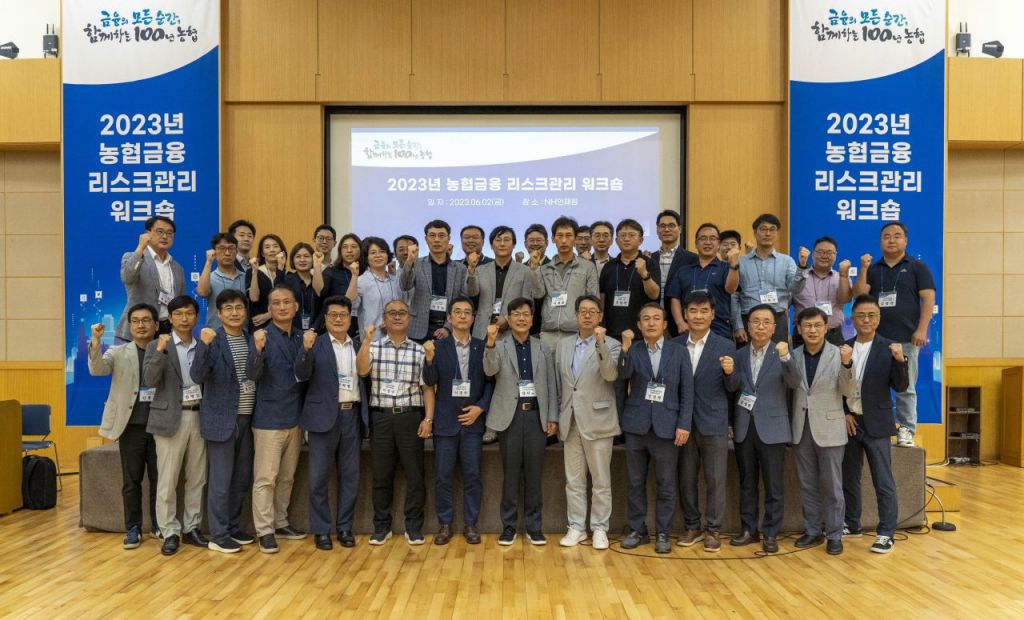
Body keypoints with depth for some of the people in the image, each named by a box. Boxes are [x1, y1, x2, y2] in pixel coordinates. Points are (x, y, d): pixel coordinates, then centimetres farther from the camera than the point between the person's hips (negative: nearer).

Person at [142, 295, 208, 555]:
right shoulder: (157, 345, 1)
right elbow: (149, 380, -14)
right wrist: (160, 351, -23)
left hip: (199, 416, 3)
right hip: (171, 418, -3)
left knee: (197, 479, 10)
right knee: (167, 481, 1)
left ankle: (192, 528, 20)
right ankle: (170, 532, 11)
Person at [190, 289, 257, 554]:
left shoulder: (251, 340, 8)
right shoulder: (212, 339, -8)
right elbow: (197, 376, -21)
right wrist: (204, 345, -32)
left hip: (246, 419, 6)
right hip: (221, 419, -6)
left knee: (241, 479, 14)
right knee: (220, 480, 2)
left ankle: (233, 528, 29)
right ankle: (218, 536, 13)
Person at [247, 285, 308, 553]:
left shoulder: (301, 337, 7)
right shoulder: (263, 337, -9)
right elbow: (252, 374, -22)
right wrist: (258, 349, -37)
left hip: (295, 419, 6)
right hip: (269, 419, -5)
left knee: (287, 477, 15)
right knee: (265, 478, 1)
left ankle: (281, 523, 27)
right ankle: (265, 531, 9)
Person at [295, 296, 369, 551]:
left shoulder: (359, 347, 11)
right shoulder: (315, 344, 0)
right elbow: (301, 375, -12)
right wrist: (306, 349, -27)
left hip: (353, 415, 3)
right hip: (325, 416, -3)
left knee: (350, 475, 9)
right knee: (319, 476, 3)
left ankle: (345, 527, 20)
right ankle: (321, 530, 14)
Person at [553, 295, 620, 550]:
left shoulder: (611, 344, -1)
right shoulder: (563, 345, 11)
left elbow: (611, 375, -19)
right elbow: (558, 384, 15)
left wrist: (600, 344, -29)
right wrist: (558, 416, 12)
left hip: (598, 422, -4)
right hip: (570, 422, 4)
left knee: (601, 480, 4)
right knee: (573, 480, 9)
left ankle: (599, 528, 13)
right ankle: (576, 527, 18)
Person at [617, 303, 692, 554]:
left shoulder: (679, 352, 3)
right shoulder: (633, 351, 5)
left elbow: (687, 391, 1)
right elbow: (623, 374, -15)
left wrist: (684, 424, -6)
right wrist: (625, 348, -31)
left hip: (666, 427, -1)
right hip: (636, 426, 1)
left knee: (666, 485, 5)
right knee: (636, 482, 9)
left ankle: (663, 533, 16)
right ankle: (637, 530, 21)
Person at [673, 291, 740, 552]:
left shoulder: (726, 347, -1)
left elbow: (732, 388, -1)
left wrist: (730, 373, -21)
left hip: (714, 423, -2)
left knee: (715, 479, 5)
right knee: (686, 479, 10)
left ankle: (713, 529, 16)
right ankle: (692, 526, 25)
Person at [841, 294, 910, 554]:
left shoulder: (888, 349, -4)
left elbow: (900, 387, -9)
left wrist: (900, 360, -24)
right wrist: (844, 413, -4)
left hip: (876, 424, -3)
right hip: (849, 422, 4)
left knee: (883, 482, 0)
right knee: (849, 478, 13)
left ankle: (886, 534, 7)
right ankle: (851, 524, 27)